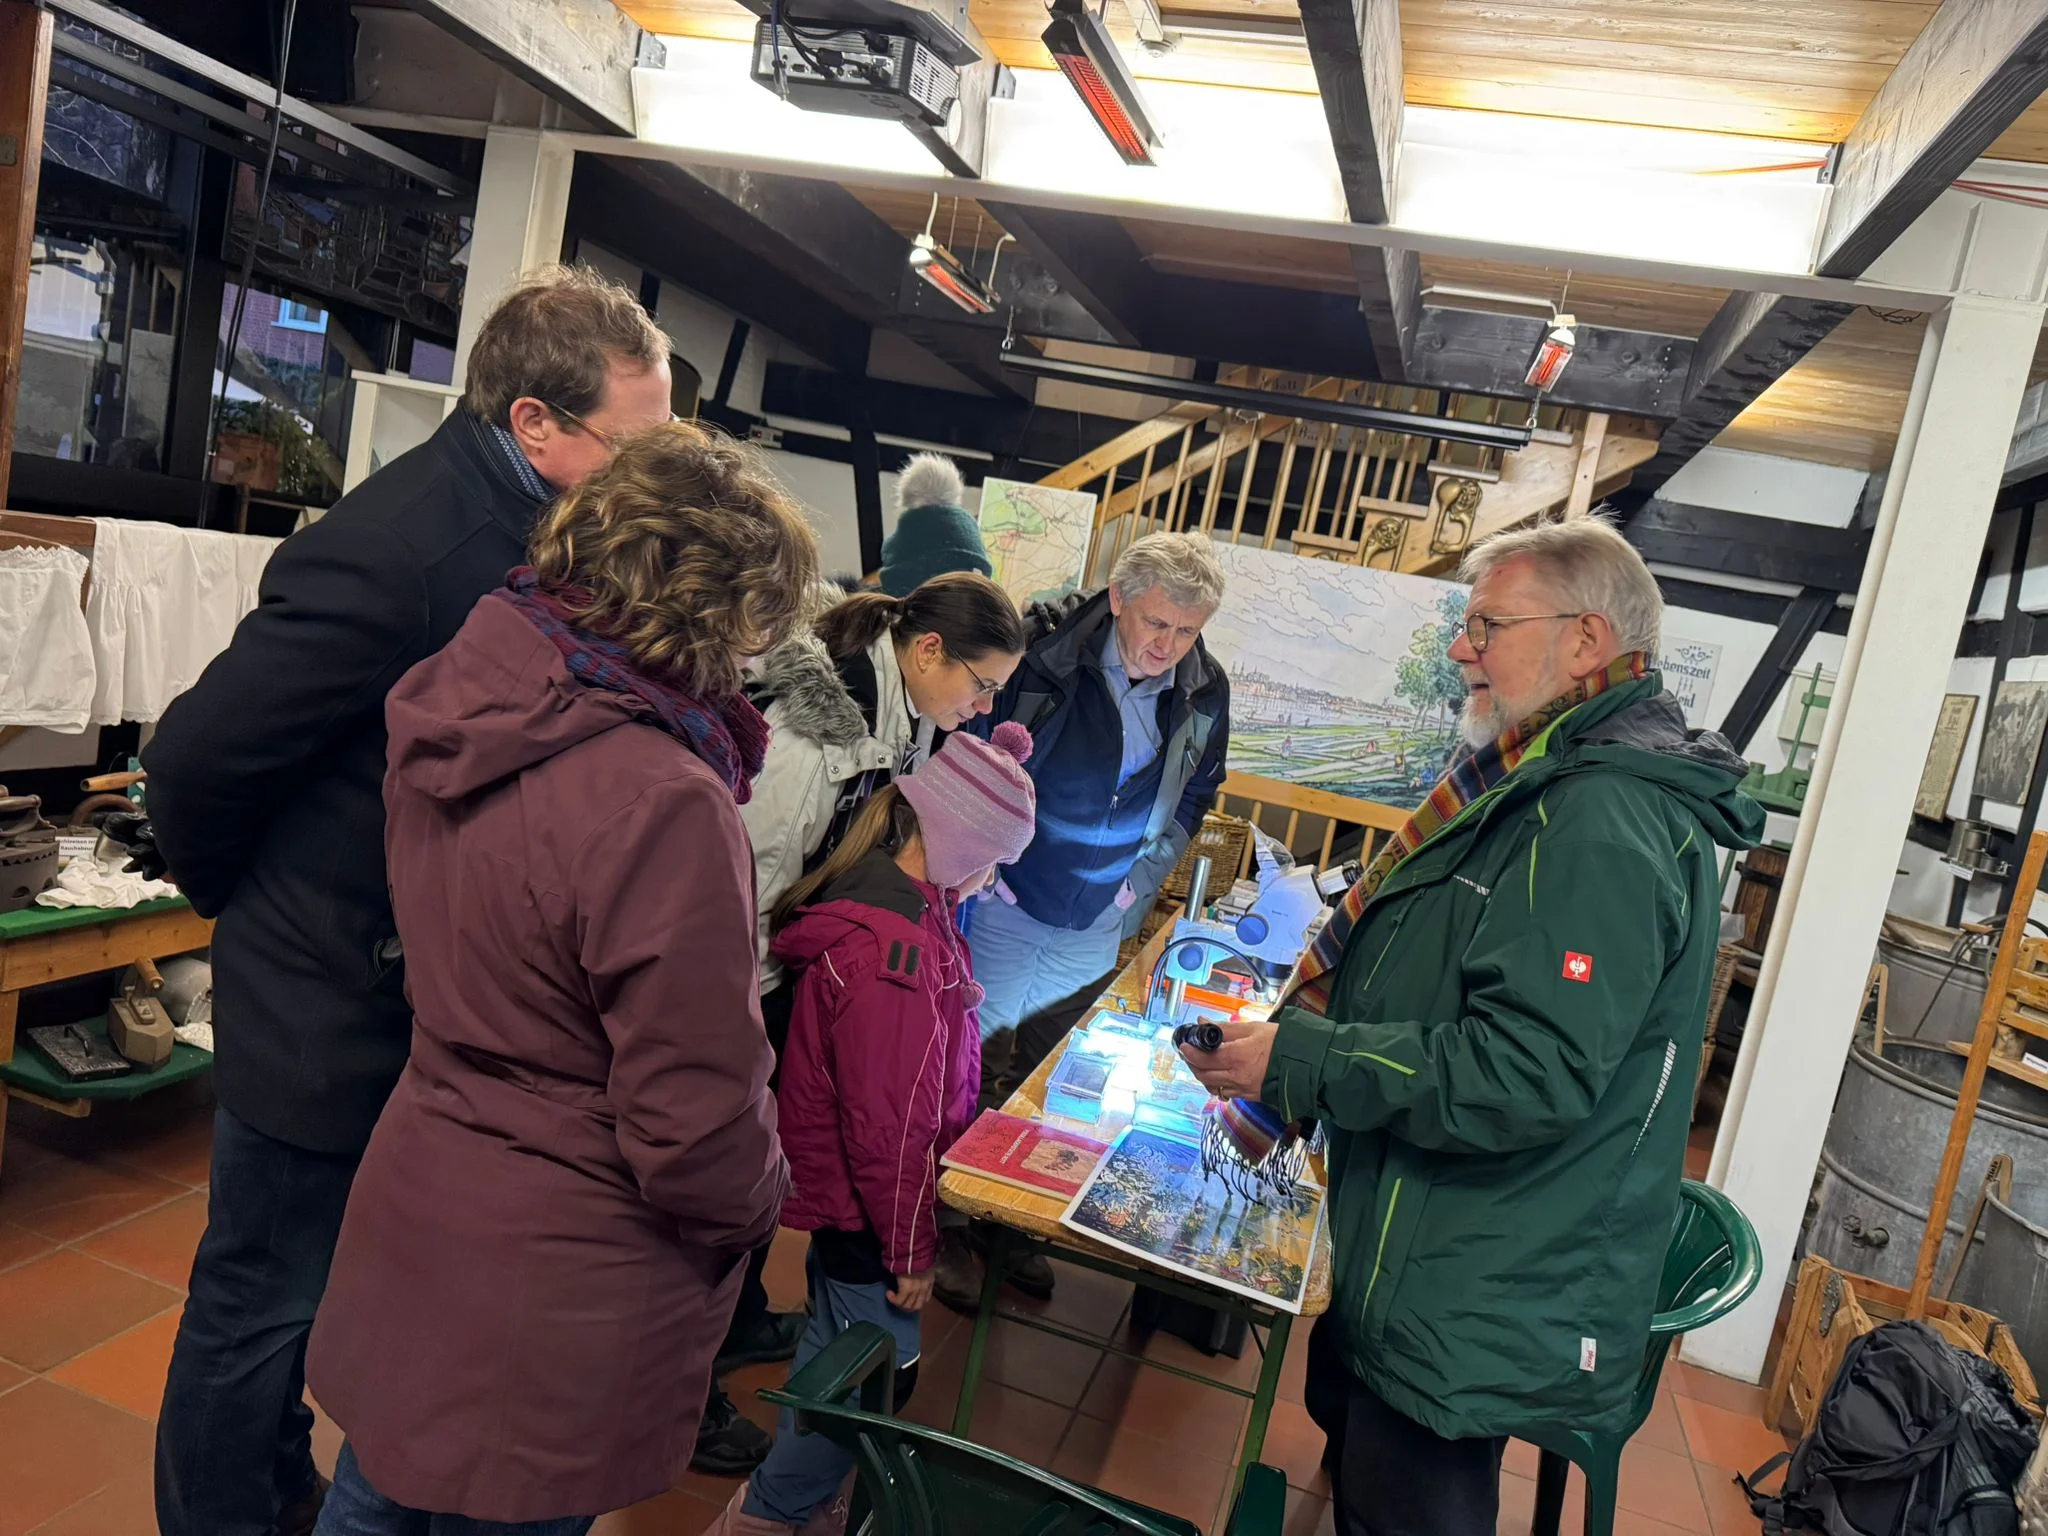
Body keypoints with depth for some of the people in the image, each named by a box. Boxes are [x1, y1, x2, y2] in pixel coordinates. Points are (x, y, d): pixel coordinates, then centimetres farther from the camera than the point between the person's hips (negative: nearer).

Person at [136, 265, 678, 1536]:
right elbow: (200, 753, -22)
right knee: (263, 1309, 15)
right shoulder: (398, 548, -28)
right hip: (331, 1008, -8)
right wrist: (238, 902, -6)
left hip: (422, 995, 8)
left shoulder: (523, 522, -2)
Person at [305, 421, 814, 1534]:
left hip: (409, 1220, 7)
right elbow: (696, 1127, -24)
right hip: (552, 1310, -7)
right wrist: (759, 1201, -3)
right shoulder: (662, 807, -31)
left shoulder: (456, 705, -4)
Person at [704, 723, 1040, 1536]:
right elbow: (889, 1127, -26)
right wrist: (911, 1249, -15)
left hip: (840, 1193, 10)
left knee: (838, 1351, 26)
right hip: (868, 1214, -10)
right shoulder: (891, 954, -34)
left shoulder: (905, 897, -5)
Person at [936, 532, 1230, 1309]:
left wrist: (1143, 878, 3)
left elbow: (1195, 794, 10)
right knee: (969, 1069, 8)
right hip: (1008, 907, -4)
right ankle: (955, 1229, 28)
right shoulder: (1048, 660, -20)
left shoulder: (1205, 691, -7)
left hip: (1097, 930, 4)